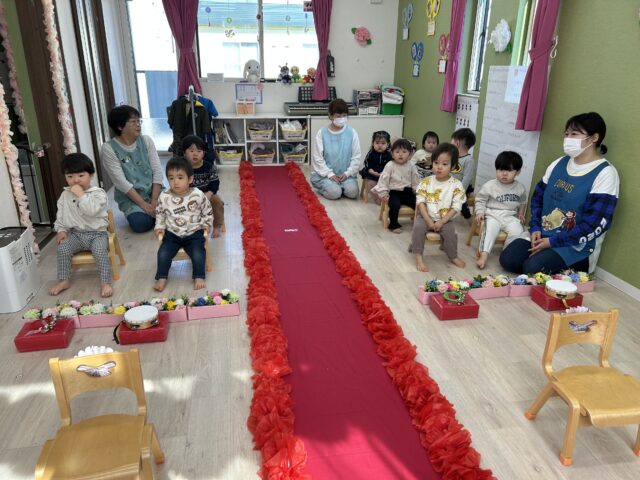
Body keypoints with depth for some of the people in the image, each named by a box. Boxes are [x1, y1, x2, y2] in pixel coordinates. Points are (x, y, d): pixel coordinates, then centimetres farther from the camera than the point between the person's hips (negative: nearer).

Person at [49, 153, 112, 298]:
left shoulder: (98, 193, -9)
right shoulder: (65, 195, 8)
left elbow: (92, 210, -26)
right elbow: (60, 215, 15)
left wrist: (81, 195, -24)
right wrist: (61, 230, 1)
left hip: (97, 233, -4)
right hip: (75, 233, 5)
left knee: (100, 250, -31)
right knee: (62, 248, -19)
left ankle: (105, 282, -24)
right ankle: (63, 280, -3)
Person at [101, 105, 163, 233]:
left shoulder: (146, 140, 1)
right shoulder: (108, 149, -9)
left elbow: (157, 171, -4)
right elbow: (121, 182, -15)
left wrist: (154, 201, -15)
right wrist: (144, 205, -21)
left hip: (154, 191, 3)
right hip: (130, 197, -3)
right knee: (140, 223, -29)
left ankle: (152, 212, 7)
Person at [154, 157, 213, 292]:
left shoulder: (198, 195, -11)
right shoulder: (164, 197, -7)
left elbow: (207, 212, 5)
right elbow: (160, 214, 12)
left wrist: (206, 225, 0)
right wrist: (160, 227, 3)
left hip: (194, 233, -2)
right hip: (172, 233, 2)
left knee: (198, 254, -22)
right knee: (163, 253, -16)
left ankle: (199, 277, -1)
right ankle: (161, 277, 4)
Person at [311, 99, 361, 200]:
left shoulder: (352, 132, -1)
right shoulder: (322, 133, -5)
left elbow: (356, 157, 1)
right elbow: (317, 158, -5)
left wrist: (347, 173, -10)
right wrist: (329, 174, -13)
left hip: (345, 174, 2)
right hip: (325, 174, -2)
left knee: (352, 192, -23)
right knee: (334, 193, -26)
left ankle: (340, 185, 9)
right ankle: (323, 187, 7)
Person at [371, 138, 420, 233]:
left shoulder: (411, 166, 5)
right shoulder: (390, 166, -6)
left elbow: (415, 181, 12)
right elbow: (384, 179, -7)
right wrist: (383, 193, -12)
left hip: (407, 192, 4)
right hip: (394, 192, -4)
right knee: (395, 205, -31)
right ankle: (393, 225, -10)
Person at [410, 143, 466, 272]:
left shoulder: (456, 185, -6)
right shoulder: (426, 182, -4)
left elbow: (456, 207, -8)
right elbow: (420, 202, -7)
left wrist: (442, 222, -16)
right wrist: (428, 220, -17)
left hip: (445, 219, 0)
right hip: (426, 217, 1)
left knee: (450, 232, -24)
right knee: (418, 227, -27)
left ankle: (453, 256, 2)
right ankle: (418, 257, -18)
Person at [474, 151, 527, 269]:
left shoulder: (520, 188, 7)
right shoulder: (489, 186, -4)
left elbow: (522, 202, 26)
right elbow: (480, 200, 4)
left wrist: (521, 213, 17)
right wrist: (480, 212, -8)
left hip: (510, 216, 3)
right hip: (492, 215, -2)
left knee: (517, 231, -23)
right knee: (490, 230, -31)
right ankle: (484, 254, -30)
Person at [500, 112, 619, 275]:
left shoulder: (605, 174, -12)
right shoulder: (559, 163, 8)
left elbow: (595, 224, -18)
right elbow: (538, 197, 14)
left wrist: (552, 242, -18)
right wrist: (535, 228, -3)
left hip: (577, 246, -6)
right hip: (543, 234, 6)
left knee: (533, 268, -27)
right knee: (507, 259, -14)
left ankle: (568, 273, 3)